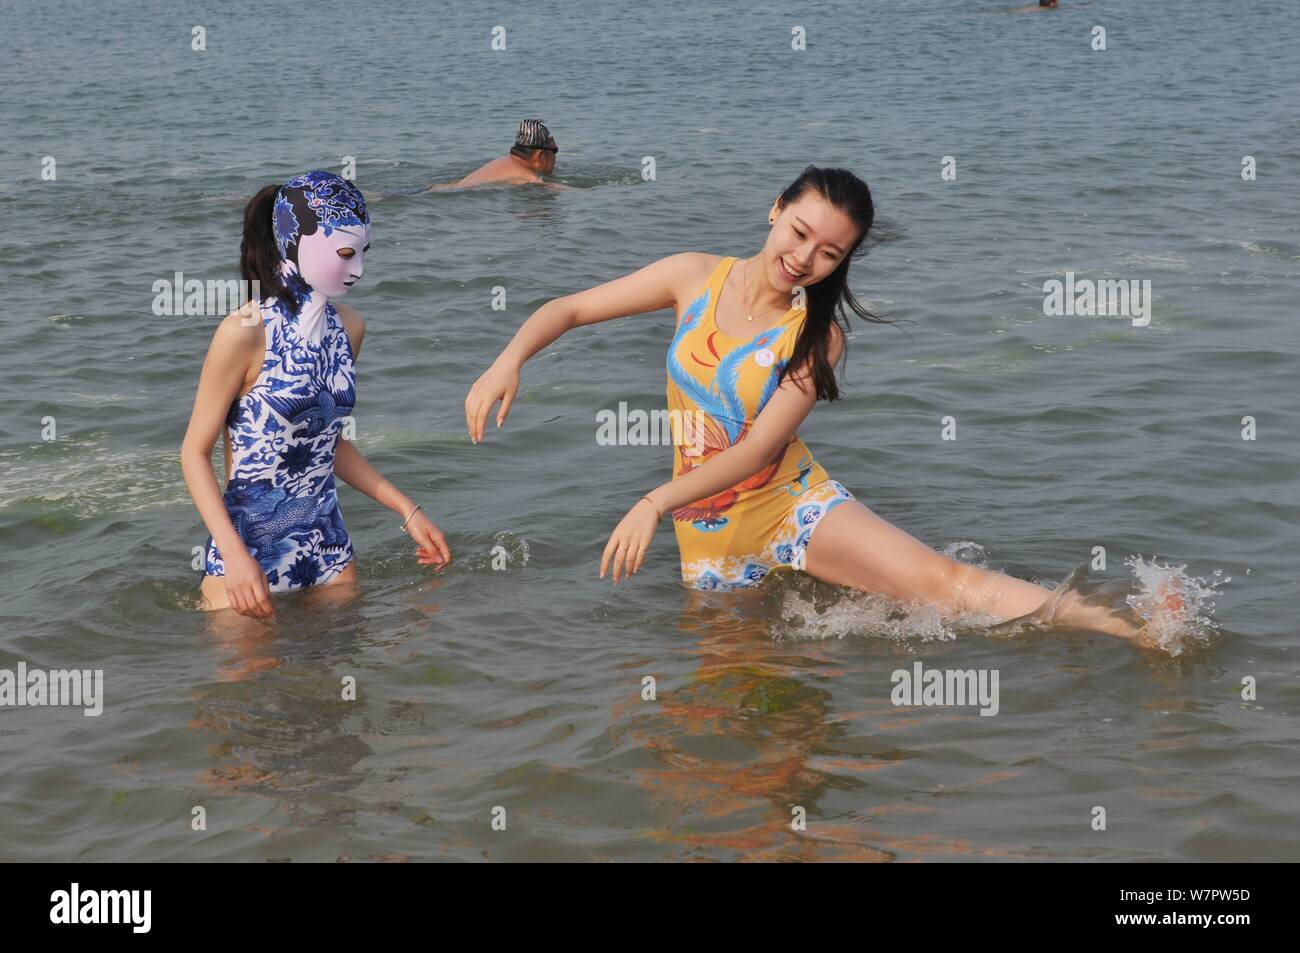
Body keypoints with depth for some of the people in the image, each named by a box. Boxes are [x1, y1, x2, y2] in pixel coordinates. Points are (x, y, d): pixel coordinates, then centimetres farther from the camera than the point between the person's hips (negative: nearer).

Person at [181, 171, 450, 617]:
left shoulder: (348, 326, 5)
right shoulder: (245, 331, -15)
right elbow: (195, 451, -12)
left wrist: (406, 510, 11)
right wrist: (234, 556, -22)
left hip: (327, 547, 6)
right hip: (248, 543, -6)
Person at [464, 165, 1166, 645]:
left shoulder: (815, 336, -10)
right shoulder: (694, 277, -4)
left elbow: (758, 448, -19)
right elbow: (567, 310, 1)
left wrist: (656, 503, -30)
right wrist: (509, 361, -18)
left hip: (793, 505, -3)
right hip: (710, 531, 4)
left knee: (944, 580, -19)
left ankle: (1129, 634, -26)